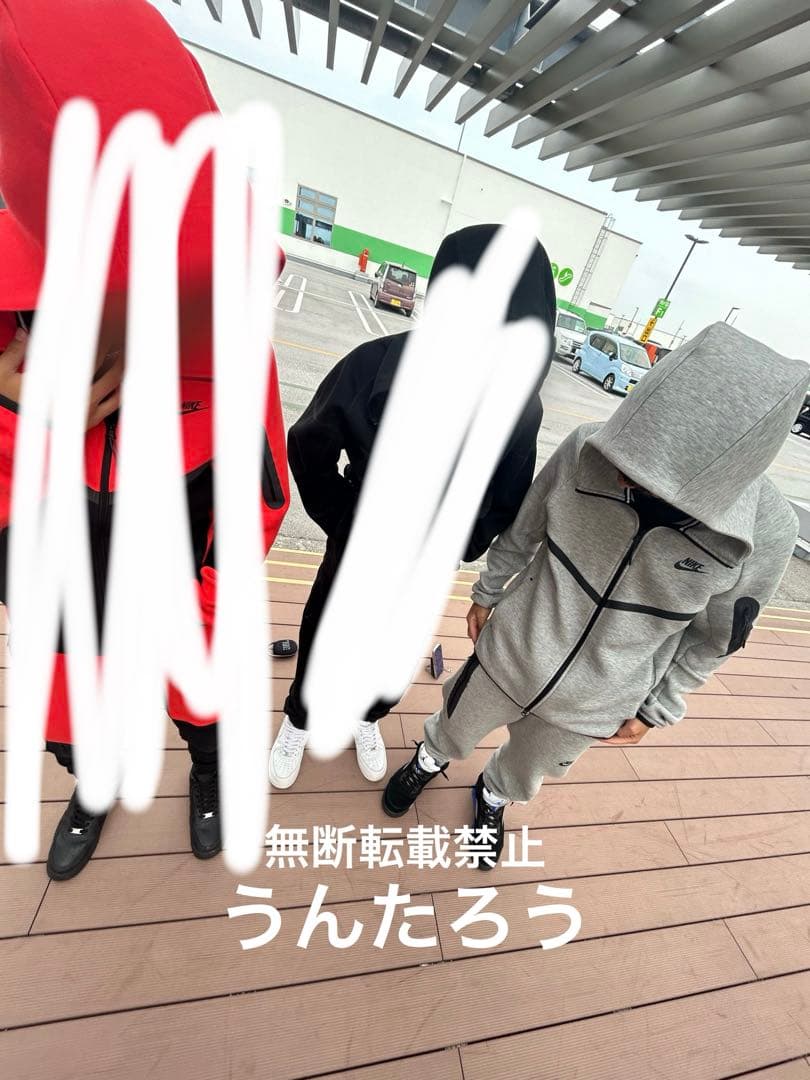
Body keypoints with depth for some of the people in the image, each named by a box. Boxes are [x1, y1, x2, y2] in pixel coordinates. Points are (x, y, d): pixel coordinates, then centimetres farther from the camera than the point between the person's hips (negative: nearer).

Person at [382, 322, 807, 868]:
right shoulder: (587, 449, -25)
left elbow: (713, 635, -5)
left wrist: (657, 709, 3)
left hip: (591, 709, 1)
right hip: (507, 655, 0)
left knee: (524, 775, 30)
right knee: (455, 729, 28)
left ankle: (493, 796, 67)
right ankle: (431, 759, 66)